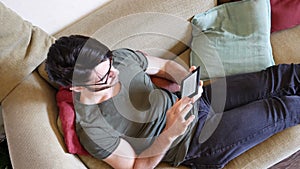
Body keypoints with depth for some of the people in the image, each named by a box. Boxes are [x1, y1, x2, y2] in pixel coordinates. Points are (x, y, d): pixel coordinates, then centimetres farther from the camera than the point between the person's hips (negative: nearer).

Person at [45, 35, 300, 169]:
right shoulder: (93, 131, -28)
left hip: (193, 101, 5)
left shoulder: (119, 57, -13)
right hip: (196, 142, -5)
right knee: (278, 111, 0)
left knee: (274, 78, 5)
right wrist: (170, 134, -33)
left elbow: (166, 65, 3)